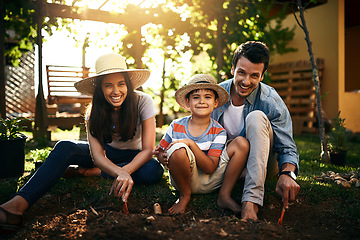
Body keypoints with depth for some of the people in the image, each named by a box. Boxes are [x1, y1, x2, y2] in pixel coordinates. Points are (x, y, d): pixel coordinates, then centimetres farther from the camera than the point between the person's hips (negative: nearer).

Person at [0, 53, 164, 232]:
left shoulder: (143, 102, -23)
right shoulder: (94, 112, -17)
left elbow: (148, 150, -24)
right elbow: (97, 154, -27)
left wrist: (125, 172, -43)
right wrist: (120, 173, -48)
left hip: (134, 156, -1)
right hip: (108, 153, 1)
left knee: (154, 171, -37)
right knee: (64, 147, -25)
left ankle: (91, 172, -21)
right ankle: (18, 204, -40)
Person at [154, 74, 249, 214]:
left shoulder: (218, 131, -6)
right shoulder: (176, 126, -4)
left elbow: (210, 168, -15)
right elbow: (160, 151, 7)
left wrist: (191, 143, -26)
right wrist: (162, 158, -19)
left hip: (210, 182, 1)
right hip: (184, 179, -1)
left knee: (242, 143, -14)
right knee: (178, 149, -35)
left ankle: (225, 196, -4)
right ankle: (184, 195, -6)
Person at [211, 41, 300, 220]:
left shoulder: (271, 102, -16)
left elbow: (287, 148, -18)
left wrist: (287, 174, -41)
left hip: (261, 161, -1)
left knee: (257, 117, -33)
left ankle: (251, 202, -40)